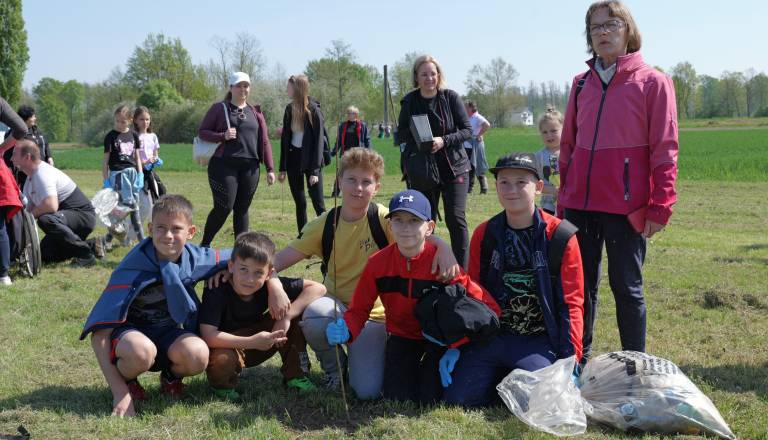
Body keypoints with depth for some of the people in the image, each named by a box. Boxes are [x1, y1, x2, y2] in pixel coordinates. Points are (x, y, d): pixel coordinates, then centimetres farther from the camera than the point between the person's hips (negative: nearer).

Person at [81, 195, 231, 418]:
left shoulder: (195, 258, -13)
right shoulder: (132, 270, -24)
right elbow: (99, 332, -23)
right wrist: (119, 393, -27)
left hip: (170, 333, 3)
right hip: (131, 331, -3)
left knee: (197, 355, -30)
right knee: (142, 351, -39)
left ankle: (171, 375, 5)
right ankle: (126, 381, -3)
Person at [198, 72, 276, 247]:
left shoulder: (255, 112, 14)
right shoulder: (219, 108, 4)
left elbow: (265, 142, 12)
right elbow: (201, 132, 2)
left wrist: (270, 169, 6)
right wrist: (223, 136, -15)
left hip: (250, 167, 4)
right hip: (224, 165, -3)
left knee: (242, 210, 7)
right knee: (223, 208, -6)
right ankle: (204, 245, 11)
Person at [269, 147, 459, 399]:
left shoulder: (384, 219, -12)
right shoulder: (325, 225, -4)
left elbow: (425, 236, -24)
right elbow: (281, 259, -6)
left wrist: (444, 249, -48)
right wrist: (273, 284, -28)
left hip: (373, 314, -2)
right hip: (336, 305, 2)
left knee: (369, 391, -20)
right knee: (314, 316, -36)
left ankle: (359, 359, 19)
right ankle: (333, 366, -1)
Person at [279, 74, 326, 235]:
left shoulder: (314, 110, -10)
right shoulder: (290, 109, 6)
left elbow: (319, 140, -13)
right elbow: (285, 139, 8)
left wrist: (315, 170, -17)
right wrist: (282, 168, 5)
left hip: (310, 160, -5)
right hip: (293, 159, 5)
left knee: (318, 203, -7)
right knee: (300, 203, 9)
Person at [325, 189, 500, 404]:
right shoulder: (377, 263, -14)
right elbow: (359, 309, -7)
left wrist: (455, 346, -28)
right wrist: (345, 330, -30)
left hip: (439, 338, -2)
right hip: (402, 336, 2)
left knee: (431, 398, -14)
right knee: (398, 397, -11)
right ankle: (414, 365, 21)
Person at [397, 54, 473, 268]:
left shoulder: (451, 97, -4)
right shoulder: (409, 102, 1)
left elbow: (467, 129, -3)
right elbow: (401, 134, 10)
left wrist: (444, 141, -18)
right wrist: (415, 138, -12)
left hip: (454, 168, -2)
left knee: (456, 218, -9)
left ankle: (462, 270, -1)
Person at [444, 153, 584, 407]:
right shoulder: (484, 234, 7)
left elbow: (570, 302, -3)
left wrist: (570, 359, -10)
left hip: (539, 341, -3)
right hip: (491, 336, 3)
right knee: (458, 397, -15)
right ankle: (506, 377, 14)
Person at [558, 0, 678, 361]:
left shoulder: (652, 82, -3)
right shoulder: (582, 84, 11)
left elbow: (664, 150, -6)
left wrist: (659, 206, -10)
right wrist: (564, 196, 11)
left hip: (626, 206, -4)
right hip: (579, 204, 5)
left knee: (627, 288, 5)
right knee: (580, 286, 11)